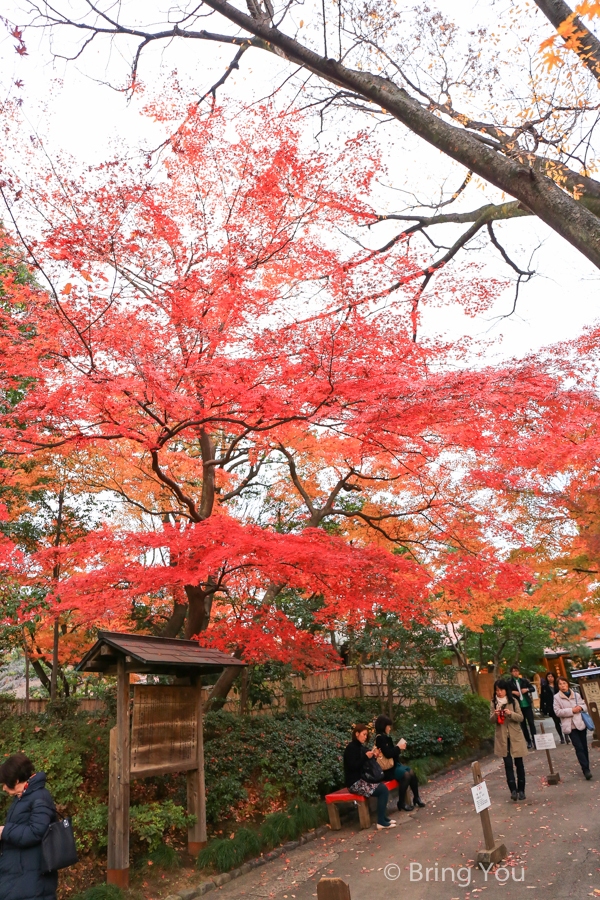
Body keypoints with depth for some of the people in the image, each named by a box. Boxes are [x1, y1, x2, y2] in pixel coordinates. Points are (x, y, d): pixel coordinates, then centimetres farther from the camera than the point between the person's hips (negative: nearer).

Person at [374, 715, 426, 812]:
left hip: (395, 764, 9)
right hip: (389, 768, -9)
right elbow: (387, 754, -24)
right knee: (406, 775, -24)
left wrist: (399, 747, 2)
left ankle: (416, 798, 7)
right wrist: (398, 748, -12)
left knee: (412, 772, -6)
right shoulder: (380, 738, -17)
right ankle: (401, 803, -12)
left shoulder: (386, 737, 12)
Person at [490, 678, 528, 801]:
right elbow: (492, 720, 2)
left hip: (515, 736, 0)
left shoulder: (513, 701, -1)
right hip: (502, 737, 0)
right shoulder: (493, 703, 3)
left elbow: (521, 718, -3)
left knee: (519, 763, 5)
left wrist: (510, 713, -22)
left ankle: (521, 790, 16)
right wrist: (495, 715, -20)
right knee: (508, 764, -5)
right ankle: (513, 790, -5)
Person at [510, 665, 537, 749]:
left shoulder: (524, 680, 6)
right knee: (523, 724, 6)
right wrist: (513, 692, -16)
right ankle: (529, 741, 16)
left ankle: (534, 739, 5)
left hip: (527, 704, 1)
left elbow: (532, 688, 12)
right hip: (518, 706, -1)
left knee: (531, 722, -4)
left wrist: (527, 689, -7)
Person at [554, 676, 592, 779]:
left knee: (584, 747, 9)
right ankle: (586, 769, -8)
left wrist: (581, 707, -6)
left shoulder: (576, 695, 9)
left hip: (581, 723, 3)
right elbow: (558, 712, -7)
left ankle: (586, 768, 23)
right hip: (570, 726, -3)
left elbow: (585, 706, 17)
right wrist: (571, 710, -13)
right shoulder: (557, 697, -1)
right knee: (579, 747, -10)